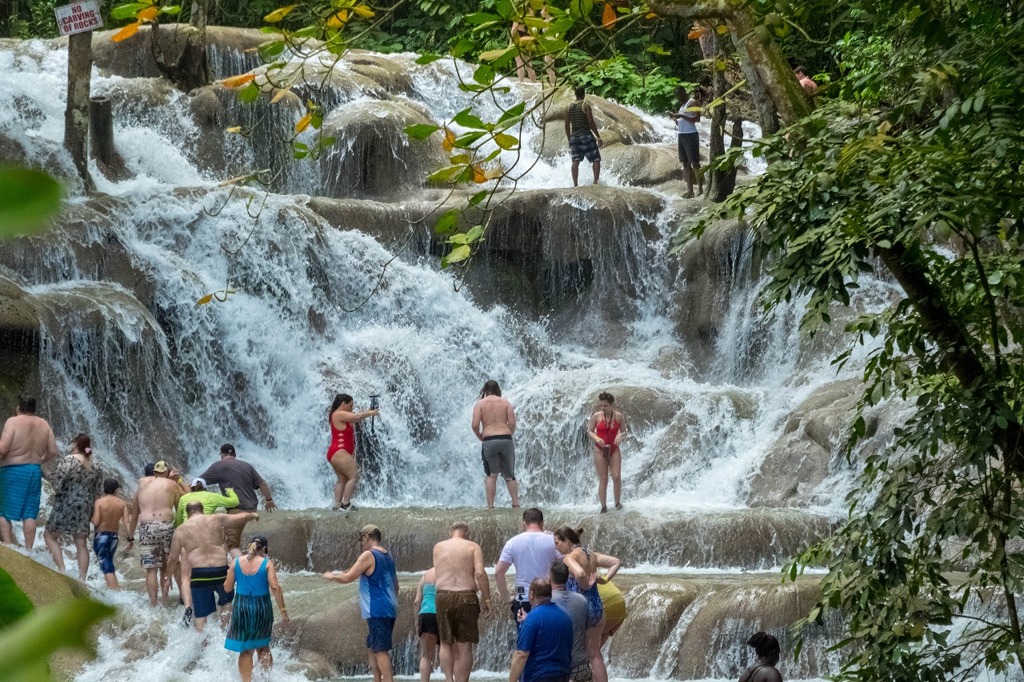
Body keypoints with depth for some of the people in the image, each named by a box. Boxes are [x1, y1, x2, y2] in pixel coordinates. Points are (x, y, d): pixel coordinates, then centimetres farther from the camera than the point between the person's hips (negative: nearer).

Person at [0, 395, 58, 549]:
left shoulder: (13, 422, -10)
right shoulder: (44, 424, 6)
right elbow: (53, 451, 5)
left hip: (13, 471, -5)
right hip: (35, 471, 5)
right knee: (29, 514, 6)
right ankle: (28, 550, 2)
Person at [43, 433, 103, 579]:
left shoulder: (70, 460, -13)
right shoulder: (93, 465, 8)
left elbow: (57, 481, -18)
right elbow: (98, 491, 13)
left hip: (66, 505, -6)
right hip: (85, 508, 6)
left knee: (49, 535, 9)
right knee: (81, 543, 9)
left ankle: (62, 570, -4)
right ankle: (82, 578, 5)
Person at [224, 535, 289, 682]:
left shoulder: (236, 562, -1)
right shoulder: (267, 564, -7)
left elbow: (227, 588, 3)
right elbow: (275, 587, -14)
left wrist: (229, 573, 22)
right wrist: (283, 610, -10)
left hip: (241, 608, 1)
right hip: (262, 607, -1)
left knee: (246, 650, 9)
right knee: (263, 646, 19)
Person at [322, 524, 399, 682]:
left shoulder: (368, 555, -9)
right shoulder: (388, 556, 17)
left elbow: (347, 578, -9)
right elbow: (395, 585, 24)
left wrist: (331, 576, 9)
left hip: (377, 611, -9)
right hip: (389, 610, 9)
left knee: (380, 650, -12)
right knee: (372, 648, 16)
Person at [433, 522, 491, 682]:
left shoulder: (438, 547, 13)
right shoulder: (473, 547, 4)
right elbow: (480, 573, -9)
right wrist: (487, 598, -4)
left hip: (443, 596, 2)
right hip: (466, 597, -2)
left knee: (446, 643, 11)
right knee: (465, 646, 5)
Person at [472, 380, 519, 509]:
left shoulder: (480, 403, 4)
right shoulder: (505, 403, 8)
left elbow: (475, 425, -5)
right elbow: (512, 423, 0)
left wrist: (481, 437, 11)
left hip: (489, 441, -2)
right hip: (506, 439, 2)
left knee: (490, 475, 4)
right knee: (509, 475, 12)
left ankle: (490, 505, -3)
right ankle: (516, 503, 6)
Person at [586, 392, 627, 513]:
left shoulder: (619, 416, -2)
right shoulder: (596, 416, -5)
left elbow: (624, 432, 7)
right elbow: (590, 431, 3)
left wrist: (620, 436, -16)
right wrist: (596, 438, -16)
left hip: (614, 449, 1)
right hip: (600, 449, -1)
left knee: (616, 477, -9)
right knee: (603, 479, -1)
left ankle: (618, 502, 8)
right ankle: (604, 506, 4)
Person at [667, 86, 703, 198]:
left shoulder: (693, 103, -6)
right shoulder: (682, 105, 21)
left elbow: (697, 118, -18)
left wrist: (681, 116, -21)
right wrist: (674, 117, 7)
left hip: (690, 135, -9)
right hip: (681, 135, 9)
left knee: (695, 163, -10)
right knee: (685, 163, 6)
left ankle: (700, 189, -12)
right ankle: (689, 190, 5)